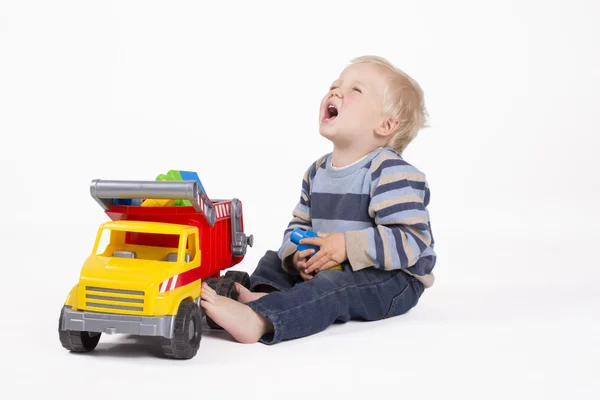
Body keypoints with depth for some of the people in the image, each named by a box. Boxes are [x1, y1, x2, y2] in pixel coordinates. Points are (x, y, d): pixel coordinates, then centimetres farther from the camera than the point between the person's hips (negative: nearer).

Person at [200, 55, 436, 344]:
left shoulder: (390, 172, -18)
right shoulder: (317, 172, 9)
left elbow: (412, 239, -26)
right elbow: (299, 225, 11)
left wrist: (347, 246, -29)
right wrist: (296, 255, -13)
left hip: (392, 279, -9)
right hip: (335, 267, 9)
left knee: (334, 286, -34)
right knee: (276, 259, 6)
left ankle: (258, 318, -52)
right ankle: (264, 294, -26)